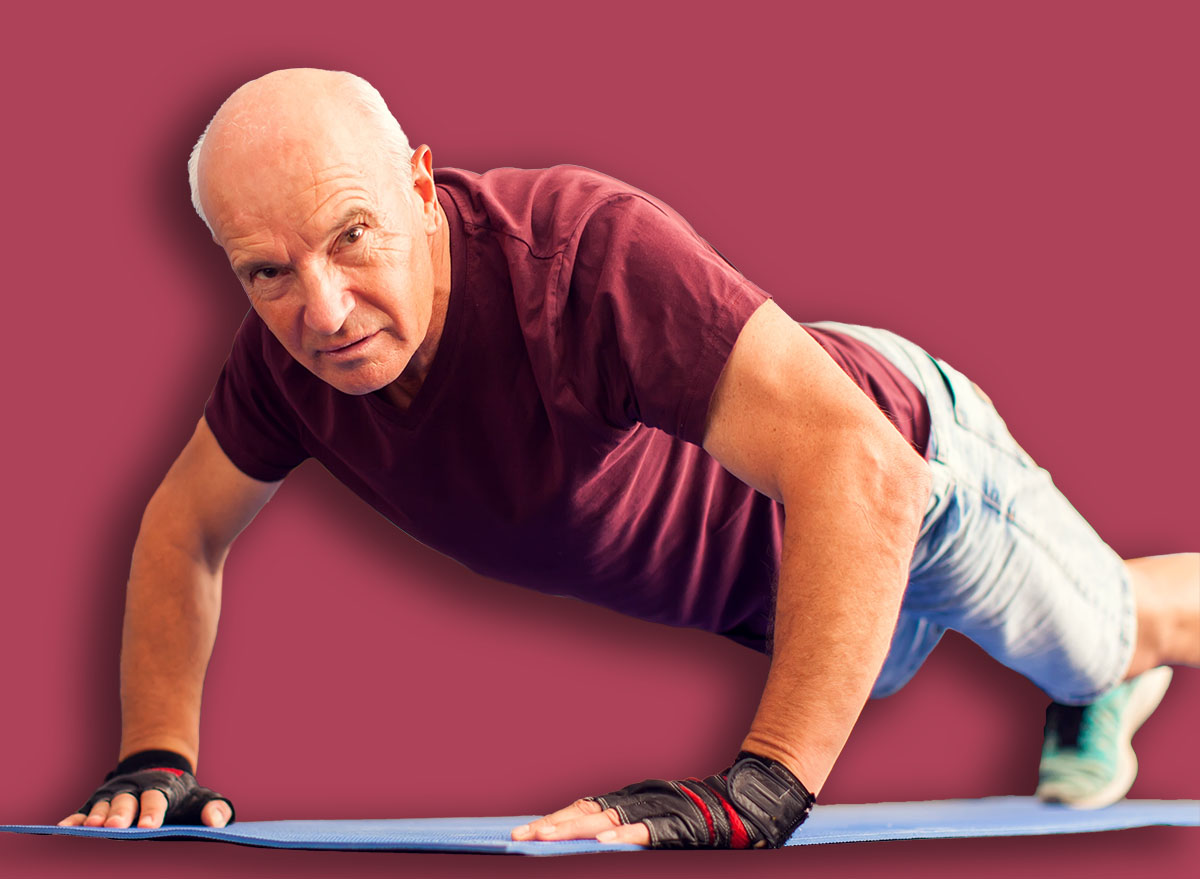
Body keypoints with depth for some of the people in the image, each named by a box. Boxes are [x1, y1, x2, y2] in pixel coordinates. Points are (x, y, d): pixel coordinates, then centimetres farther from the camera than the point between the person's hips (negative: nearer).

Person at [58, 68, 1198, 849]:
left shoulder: (586, 251, -49)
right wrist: (155, 759, -21)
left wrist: (758, 789, -64)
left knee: (1105, 640, 24)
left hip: (904, 459, -6)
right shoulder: (290, 342, -27)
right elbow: (184, 528, -8)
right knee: (872, 655, 39)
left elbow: (863, 471, -57)